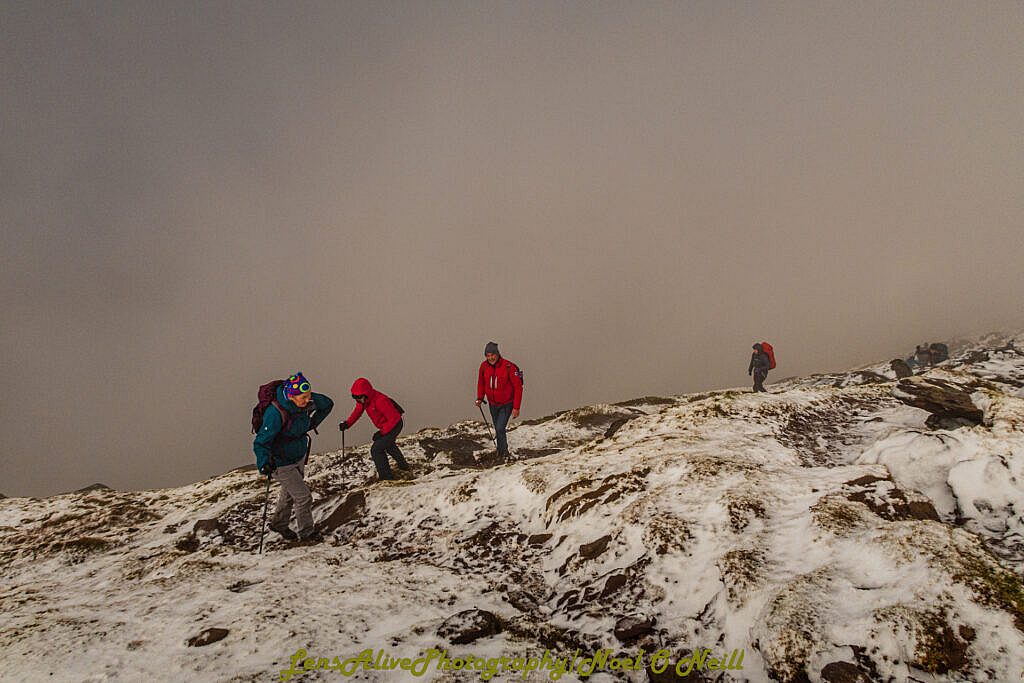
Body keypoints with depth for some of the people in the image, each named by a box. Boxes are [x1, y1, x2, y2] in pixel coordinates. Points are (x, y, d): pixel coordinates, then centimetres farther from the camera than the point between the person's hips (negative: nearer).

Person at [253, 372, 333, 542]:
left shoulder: (306, 402, -15)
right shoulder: (275, 413, -35)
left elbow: (327, 404, 6)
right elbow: (261, 442, -31)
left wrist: (311, 424, 4)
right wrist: (264, 463, -45)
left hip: (299, 457, 7)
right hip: (282, 463, -7)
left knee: (290, 493, 25)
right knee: (304, 497, -1)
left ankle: (279, 524, 48)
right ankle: (307, 532, 22)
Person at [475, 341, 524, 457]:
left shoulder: (508, 367, -24)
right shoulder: (484, 366, -10)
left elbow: (518, 387, -17)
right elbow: (481, 383, 9)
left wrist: (516, 407, -18)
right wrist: (480, 398, -5)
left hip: (506, 405, -4)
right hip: (492, 404, 5)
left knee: (500, 429, -14)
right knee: (498, 429, 17)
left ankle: (503, 451, 7)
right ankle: (500, 451, 36)